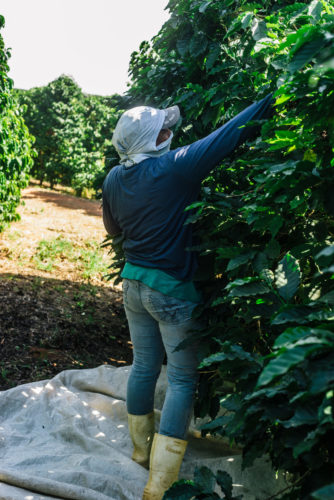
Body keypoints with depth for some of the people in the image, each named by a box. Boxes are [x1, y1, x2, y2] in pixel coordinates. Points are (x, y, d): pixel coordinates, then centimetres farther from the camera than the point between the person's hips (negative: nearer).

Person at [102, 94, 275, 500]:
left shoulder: (114, 179, 0)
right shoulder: (174, 167, -19)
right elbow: (232, 134, -16)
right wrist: (274, 98, -7)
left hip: (133, 281, 7)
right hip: (171, 289, -6)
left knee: (144, 365, 19)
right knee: (182, 379, 3)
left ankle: (142, 448, 35)